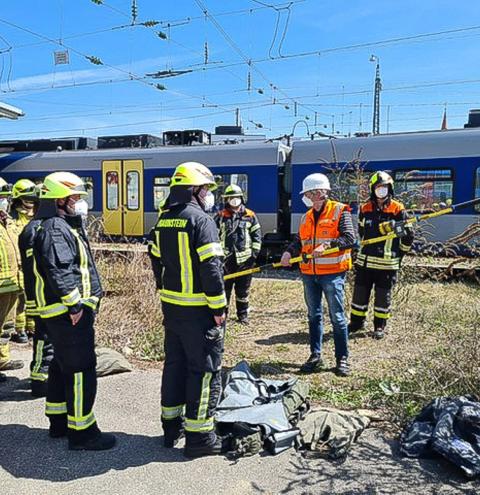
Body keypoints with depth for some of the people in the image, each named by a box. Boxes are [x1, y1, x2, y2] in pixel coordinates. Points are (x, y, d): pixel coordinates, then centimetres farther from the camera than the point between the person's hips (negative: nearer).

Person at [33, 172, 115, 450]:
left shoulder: (65, 226, 19)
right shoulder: (55, 229, -15)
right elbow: (59, 271, -26)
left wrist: (83, 302, 18)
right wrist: (75, 304, -24)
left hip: (68, 311, 11)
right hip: (69, 312, -11)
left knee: (62, 367, 18)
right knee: (81, 370, -6)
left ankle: (59, 422, 32)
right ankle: (82, 432, 2)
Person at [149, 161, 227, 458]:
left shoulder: (164, 220, 10)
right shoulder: (201, 220, -15)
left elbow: (157, 261, 15)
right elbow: (211, 268, -20)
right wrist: (219, 308, -14)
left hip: (171, 307, 8)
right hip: (198, 309, -8)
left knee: (175, 363, 18)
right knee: (204, 369, 2)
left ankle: (172, 426, 30)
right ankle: (199, 436, 10)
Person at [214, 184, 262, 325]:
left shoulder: (250, 216, 6)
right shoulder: (220, 217, 4)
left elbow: (257, 236, 6)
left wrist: (254, 253, -2)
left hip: (244, 260, 0)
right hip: (225, 260, 0)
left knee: (243, 290, 10)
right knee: (224, 288, 7)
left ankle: (243, 314, 22)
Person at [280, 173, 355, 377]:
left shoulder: (339, 211, -5)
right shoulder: (307, 217, 14)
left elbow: (349, 238, -13)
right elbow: (299, 241, 14)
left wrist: (327, 245, -24)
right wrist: (289, 252, -5)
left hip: (332, 273, -6)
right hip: (309, 273, 6)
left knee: (337, 316, 1)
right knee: (314, 315, 13)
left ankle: (342, 359, 13)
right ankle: (315, 356, 23)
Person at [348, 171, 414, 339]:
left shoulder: (398, 210, -4)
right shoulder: (365, 209, 5)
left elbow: (408, 236, 2)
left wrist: (400, 254, 7)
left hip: (387, 263, -3)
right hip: (365, 261, 3)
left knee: (383, 296, 7)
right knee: (360, 293, 10)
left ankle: (380, 326, 21)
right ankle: (357, 322, 26)